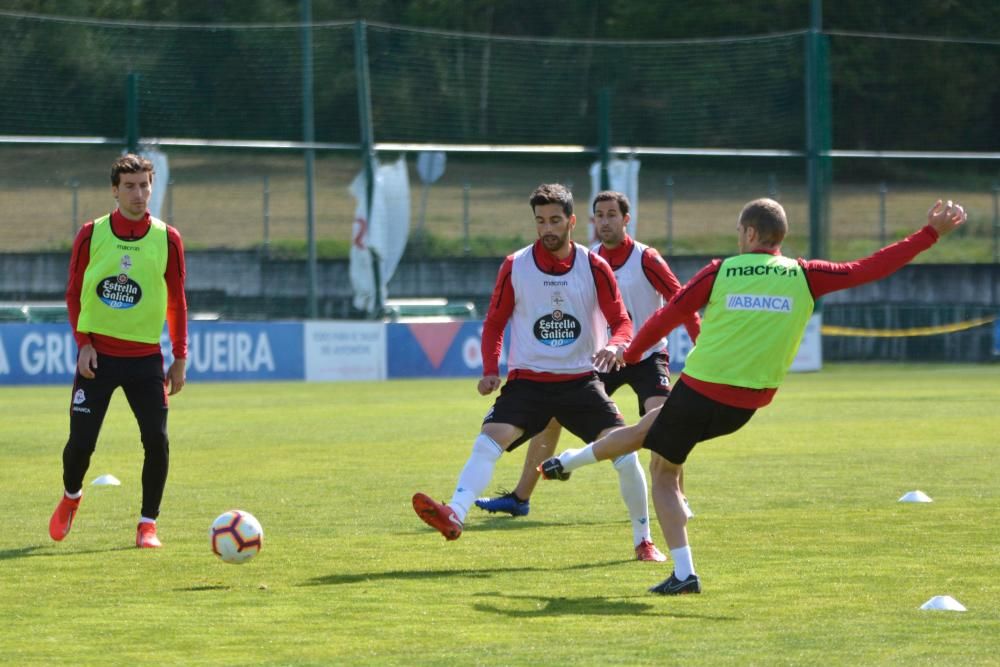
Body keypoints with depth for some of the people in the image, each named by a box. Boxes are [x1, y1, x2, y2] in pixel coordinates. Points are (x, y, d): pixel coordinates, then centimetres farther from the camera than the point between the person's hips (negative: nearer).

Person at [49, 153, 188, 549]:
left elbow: (176, 302, 6)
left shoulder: (167, 239, 0)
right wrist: (83, 344, -7)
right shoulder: (91, 235, -2)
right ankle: (70, 497, 29)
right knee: (81, 441, -2)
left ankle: (148, 523, 5)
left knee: (157, 440, -8)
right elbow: (74, 294, 5)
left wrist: (179, 358, 2)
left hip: (146, 357, 1)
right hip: (98, 353, -1)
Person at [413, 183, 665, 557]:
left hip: (581, 381, 0)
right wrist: (490, 370, -4)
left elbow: (621, 322, -1)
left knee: (624, 453, -11)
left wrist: (614, 344, -24)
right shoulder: (514, 267, 0)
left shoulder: (594, 268, -1)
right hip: (527, 381, 0)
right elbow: (494, 323, 10)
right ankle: (454, 515, -38)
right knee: (488, 441, -24)